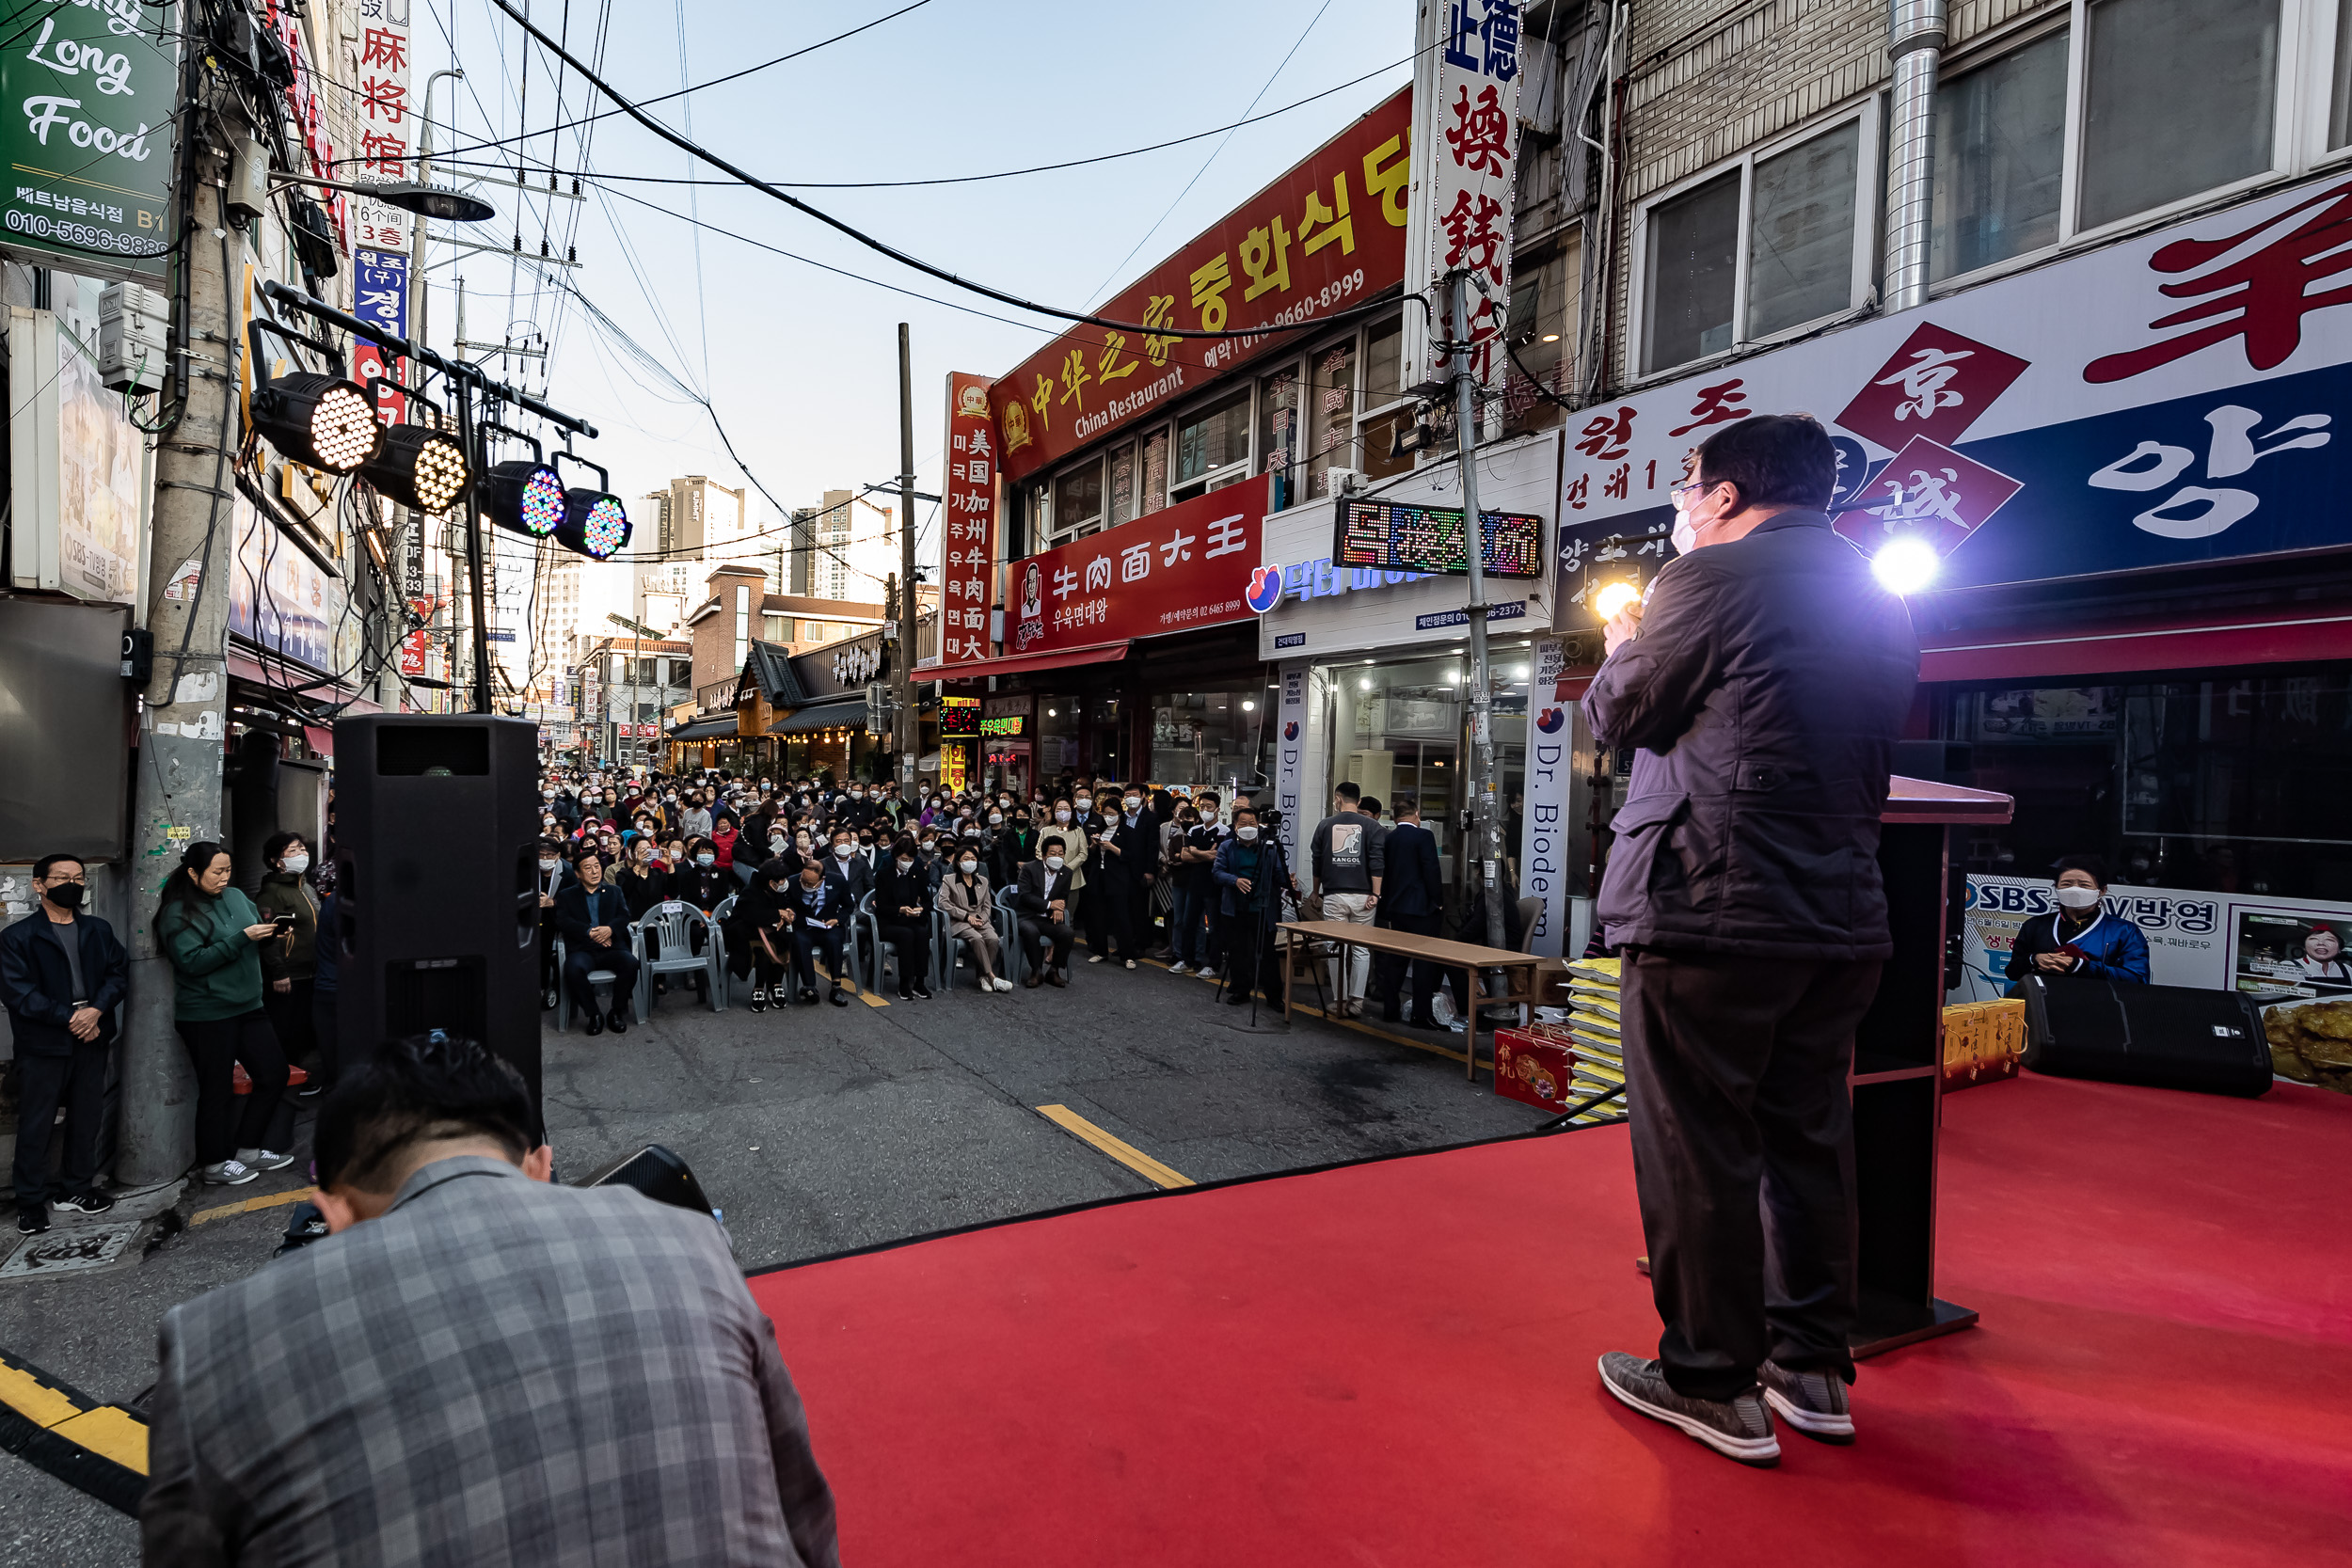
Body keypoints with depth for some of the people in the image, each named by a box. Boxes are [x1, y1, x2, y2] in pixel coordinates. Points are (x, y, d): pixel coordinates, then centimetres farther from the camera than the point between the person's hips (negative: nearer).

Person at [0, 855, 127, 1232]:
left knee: (87, 1117, 11)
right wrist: (69, 1018, -16)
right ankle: (31, 1201, 15)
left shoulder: (99, 930, 9)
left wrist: (97, 1010, -15)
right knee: (36, 1124, 4)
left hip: (92, 1041, 4)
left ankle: (76, 1188, 25)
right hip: (42, 1044, -4)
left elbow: (119, 973, 3)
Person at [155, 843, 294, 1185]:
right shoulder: (178, 913, -11)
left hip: (247, 1006, 7)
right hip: (207, 1014, -7)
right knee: (217, 1089, 4)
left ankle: (247, 1149, 22)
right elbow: (193, 962, -20)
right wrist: (243, 937, -23)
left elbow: (258, 931, 18)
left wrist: (271, 931, -4)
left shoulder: (236, 897, 9)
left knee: (274, 1073, 8)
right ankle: (213, 1165, 19)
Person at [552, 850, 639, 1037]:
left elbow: (624, 916, 7)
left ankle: (617, 1012, -10)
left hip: (611, 947, 1)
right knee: (573, 968, -35)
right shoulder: (566, 896, 16)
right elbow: (563, 922, 0)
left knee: (631, 963, -31)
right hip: (582, 949, -1)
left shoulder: (614, 891, 21)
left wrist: (610, 929, -16)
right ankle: (593, 1014, -15)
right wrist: (589, 932, -15)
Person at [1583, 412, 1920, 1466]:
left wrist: (1620, 648, 18)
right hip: (1844, 916, 8)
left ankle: (1712, 1384, 13)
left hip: (1711, 910, -8)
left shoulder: (1714, 575, -8)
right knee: (1808, 1140, 16)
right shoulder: (1880, 605, 17)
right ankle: (1812, 1368, 28)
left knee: (1697, 1150, 2)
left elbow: (1622, 715, -2)